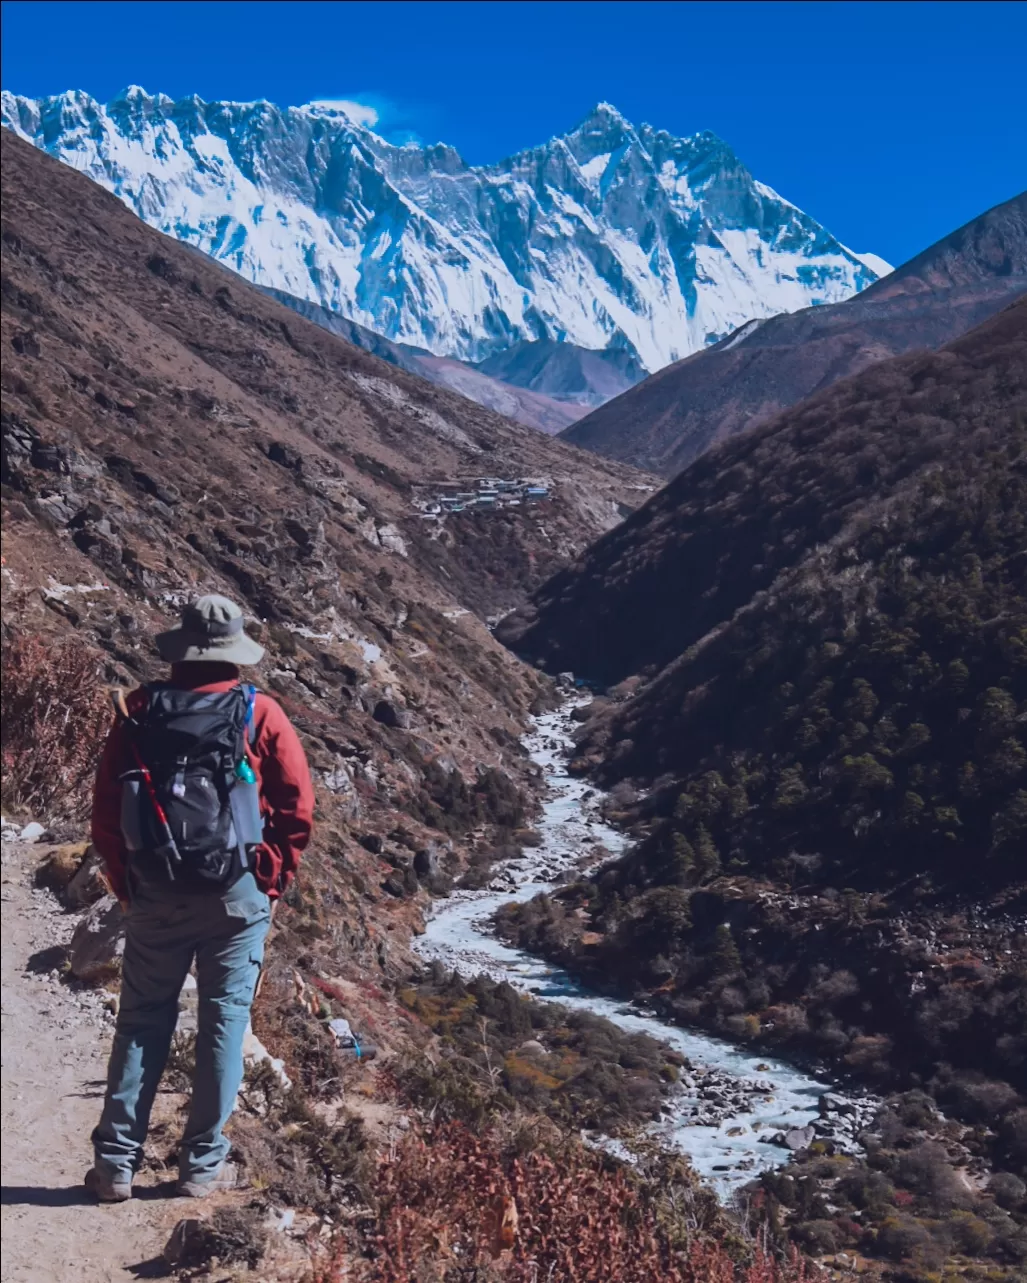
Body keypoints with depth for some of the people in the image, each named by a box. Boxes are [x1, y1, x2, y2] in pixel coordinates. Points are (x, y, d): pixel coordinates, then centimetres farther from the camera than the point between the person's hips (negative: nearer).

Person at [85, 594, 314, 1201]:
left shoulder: (139, 712, 1)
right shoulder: (259, 713, -4)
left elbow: (107, 813, 3)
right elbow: (298, 808, -4)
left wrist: (129, 887, 11)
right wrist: (272, 882, 6)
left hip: (154, 897, 2)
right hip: (238, 896, -2)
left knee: (142, 1020, 13)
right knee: (224, 1020, 8)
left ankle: (116, 1162, 17)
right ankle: (203, 1163, 15)